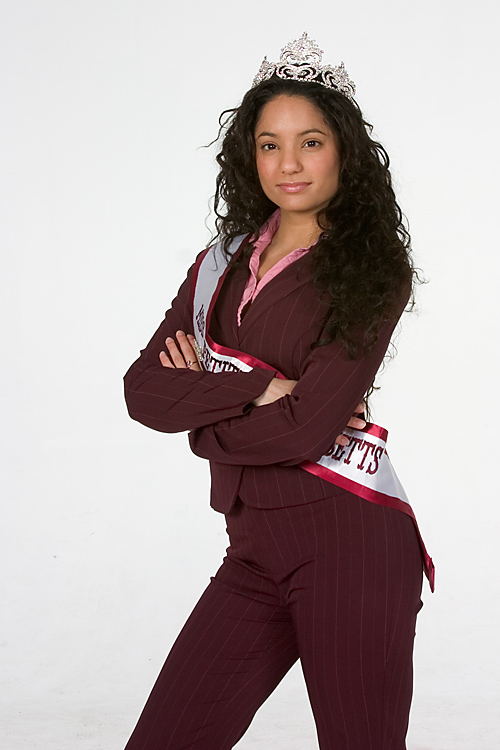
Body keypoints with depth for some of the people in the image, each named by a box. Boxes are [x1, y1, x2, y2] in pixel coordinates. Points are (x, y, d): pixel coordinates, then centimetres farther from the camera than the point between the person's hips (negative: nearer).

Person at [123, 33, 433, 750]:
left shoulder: (373, 271, -3)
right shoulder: (221, 262, 14)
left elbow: (307, 427, -14)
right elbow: (142, 387, 2)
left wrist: (201, 408, 0)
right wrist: (257, 389, -11)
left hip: (348, 540, -5)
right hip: (255, 552, 5)